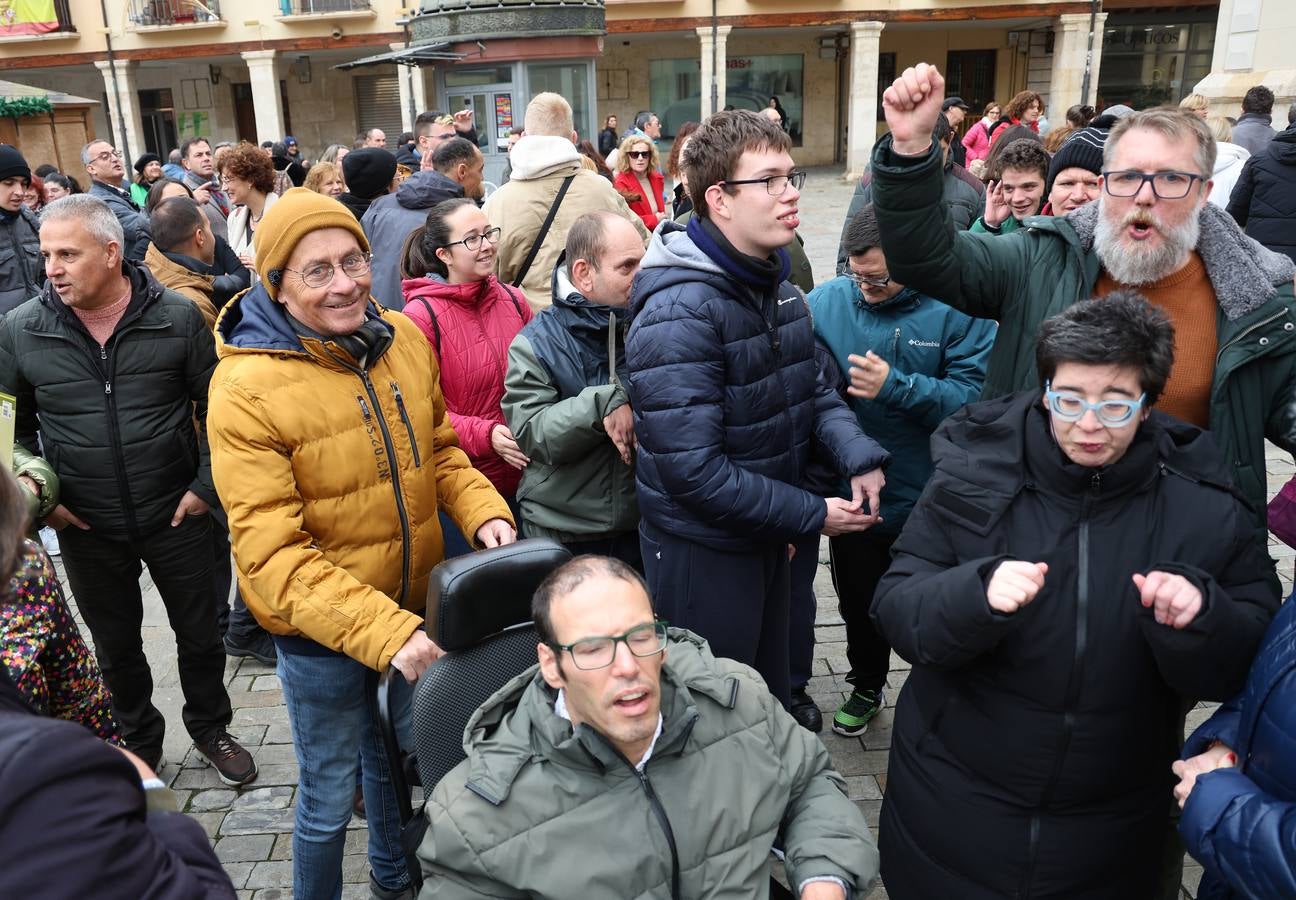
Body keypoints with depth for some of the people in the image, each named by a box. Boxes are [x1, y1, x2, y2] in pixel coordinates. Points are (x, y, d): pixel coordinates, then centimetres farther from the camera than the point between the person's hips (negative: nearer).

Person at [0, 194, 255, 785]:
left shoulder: (178, 317, -10)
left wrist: (205, 486, -7)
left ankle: (210, 728, 38)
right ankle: (140, 742, 42)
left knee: (199, 631, 13)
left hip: (175, 515, -1)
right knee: (115, 645, 18)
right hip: (86, 528, 2)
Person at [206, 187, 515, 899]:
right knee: (331, 798, 14)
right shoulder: (247, 387, -23)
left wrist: (483, 512, -12)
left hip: (417, 602, 6)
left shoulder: (404, 338, -6)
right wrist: (384, 632, -34)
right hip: (319, 630, -5)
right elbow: (272, 554, -25)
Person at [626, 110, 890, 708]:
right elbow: (692, 469, -29)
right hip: (703, 551, -8)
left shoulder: (779, 291, 6)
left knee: (770, 697, 25)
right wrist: (812, 515, -20)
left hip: (767, 537, 8)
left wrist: (856, 452, -10)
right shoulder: (678, 313, -25)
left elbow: (811, 390, 11)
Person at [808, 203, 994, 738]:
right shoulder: (824, 302, -8)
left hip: (931, 501, -2)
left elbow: (974, 396, -23)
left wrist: (895, 386, -31)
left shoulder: (958, 308, -14)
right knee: (859, 604, 22)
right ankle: (867, 687, 49)